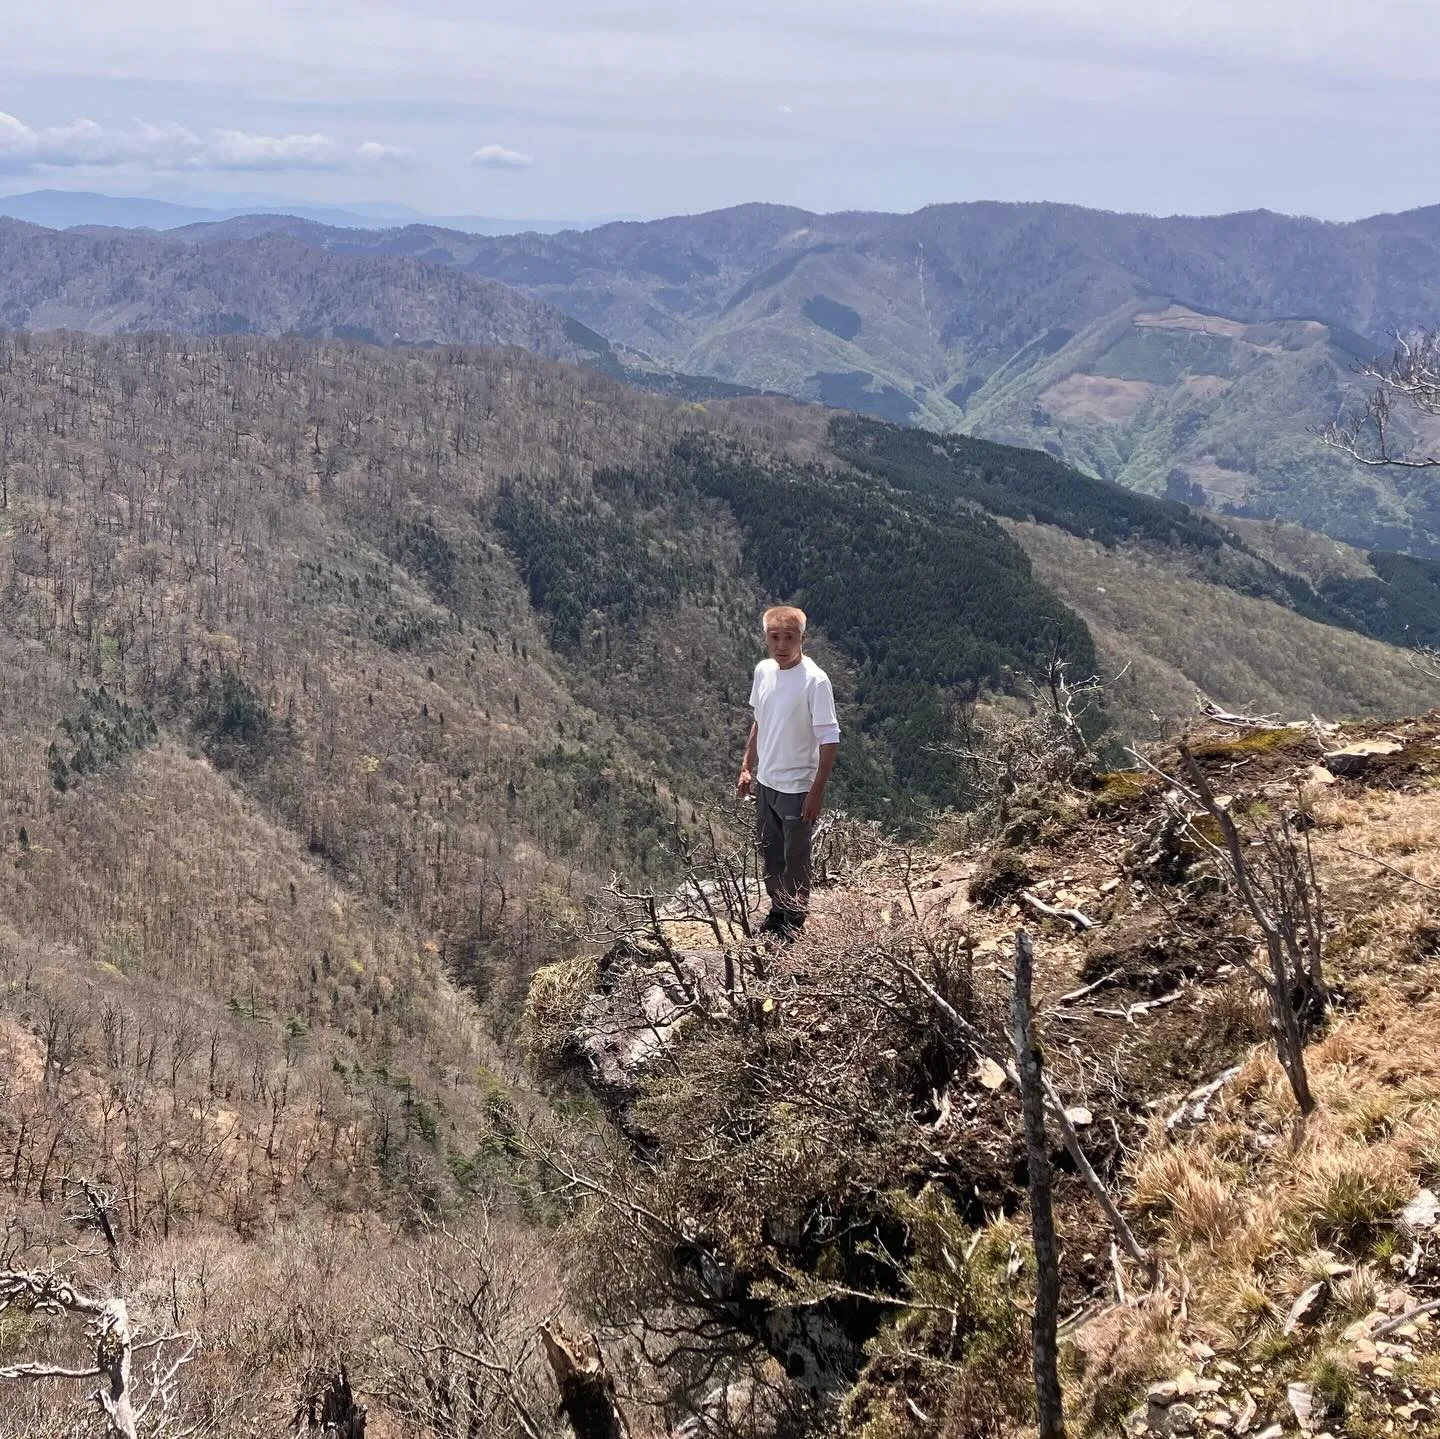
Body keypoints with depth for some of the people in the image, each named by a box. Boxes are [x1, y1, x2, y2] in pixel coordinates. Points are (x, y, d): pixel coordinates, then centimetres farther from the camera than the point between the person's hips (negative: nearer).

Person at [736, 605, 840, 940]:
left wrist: (817, 792, -20)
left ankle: (795, 924, 24)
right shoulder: (763, 671, 0)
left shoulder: (815, 681, -20)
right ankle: (777, 912, 39)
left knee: (795, 861, 7)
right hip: (766, 782, 7)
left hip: (797, 787, -7)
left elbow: (829, 740, -19)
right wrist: (747, 767, 14)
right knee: (769, 853, 20)